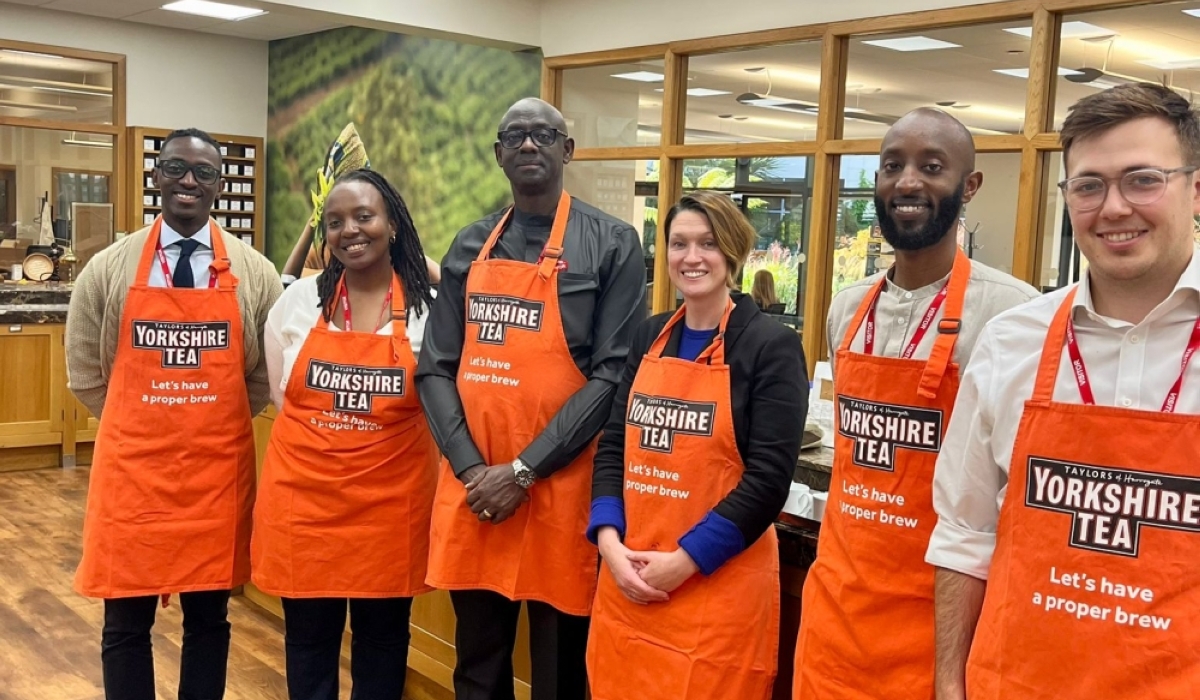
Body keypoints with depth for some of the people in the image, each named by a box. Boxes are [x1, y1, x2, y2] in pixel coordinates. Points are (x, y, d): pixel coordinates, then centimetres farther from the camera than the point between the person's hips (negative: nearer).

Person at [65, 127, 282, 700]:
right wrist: (141, 426, 8)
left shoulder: (254, 272, 1)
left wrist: (216, 422, 7)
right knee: (126, 622, 9)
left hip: (218, 469, 0)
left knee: (208, 618, 12)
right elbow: (85, 374, 9)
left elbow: (267, 375, 9)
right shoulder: (110, 268, 1)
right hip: (131, 467, 0)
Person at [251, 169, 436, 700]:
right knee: (308, 636, 13)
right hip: (303, 496, 1)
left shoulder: (429, 309, -5)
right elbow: (281, 397, 12)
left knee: (381, 638, 13)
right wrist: (323, 441, 8)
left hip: (390, 503, -1)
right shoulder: (297, 301, 1)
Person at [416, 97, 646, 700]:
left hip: (558, 490, -4)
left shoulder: (611, 244, -3)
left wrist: (523, 470, -13)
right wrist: (470, 468, -6)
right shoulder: (470, 246, 10)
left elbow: (612, 375, -10)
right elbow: (435, 368, 7)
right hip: (470, 488, 4)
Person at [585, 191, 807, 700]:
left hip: (717, 584, -5)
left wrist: (685, 560, -15)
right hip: (627, 575, 5)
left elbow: (769, 478, -13)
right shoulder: (650, 337, 9)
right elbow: (613, 444, 9)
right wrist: (609, 539, -6)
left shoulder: (771, 345, -7)